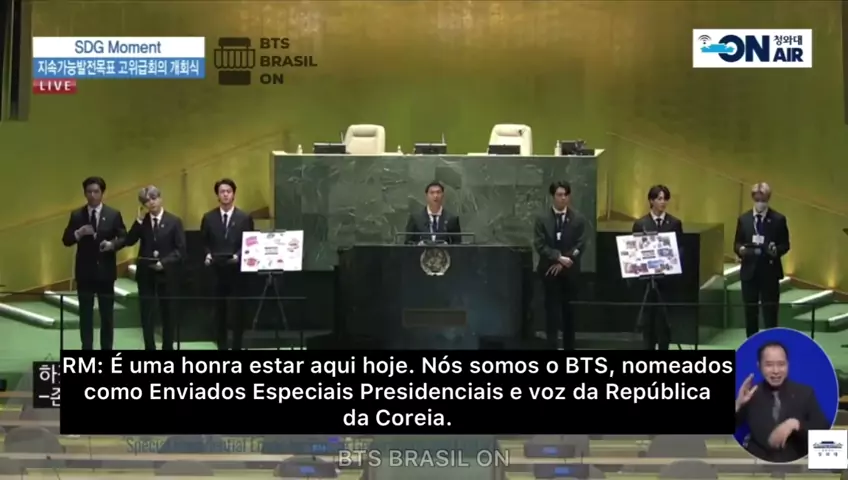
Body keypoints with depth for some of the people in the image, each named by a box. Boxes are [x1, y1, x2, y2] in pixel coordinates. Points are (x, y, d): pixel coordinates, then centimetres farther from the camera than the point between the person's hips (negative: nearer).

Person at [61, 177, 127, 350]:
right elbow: (66, 240, 1)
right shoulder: (77, 215, 3)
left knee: (107, 314, 6)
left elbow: (124, 238, 1)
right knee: (85, 314, 5)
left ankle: (106, 351, 14)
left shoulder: (113, 215, 1)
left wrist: (112, 244, -19)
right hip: (85, 271, 1)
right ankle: (87, 350, 12)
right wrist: (79, 233, -18)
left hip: (105, 271, -1)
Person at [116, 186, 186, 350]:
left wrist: (164, 262, -17)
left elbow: (181, 250, -6)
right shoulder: (142, 222, 7)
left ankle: (167, 349, 16)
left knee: (168, 314, 6)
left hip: (167, 273, -2)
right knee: (146, 314, 3)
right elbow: (129, 241, -7)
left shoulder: (174, 221, -2)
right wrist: (139, 219, -12)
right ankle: (149, 349, 12)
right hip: (146, 273, 2)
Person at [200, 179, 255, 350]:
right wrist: (207, 255, -10)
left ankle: (237, 346, 10)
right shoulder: (209, 217, 6)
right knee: (219, 311, 7)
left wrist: (238, 256, -15)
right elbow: (204, 243, 9)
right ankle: (222, 346, 15)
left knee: (237, 311, 2)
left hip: (237, 271, -1)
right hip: (216, 271, 1)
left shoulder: (245, 218, 2)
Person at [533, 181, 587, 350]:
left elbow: (580, 246, -3)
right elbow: (540, 245, -7)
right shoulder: (542, 218, 0)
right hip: (549, 269, -1)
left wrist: (563, 263, -12)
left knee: (569, 309, 6)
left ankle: (569, 346, 13)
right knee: (552, 309, -1)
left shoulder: (578, 219, 2)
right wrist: (558, 258, -17)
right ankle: (552, 346, 2)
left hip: (570, 271, 1)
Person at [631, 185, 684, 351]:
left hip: (667, 276, 0)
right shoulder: (640, 224, 3)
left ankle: (663, 350, 10)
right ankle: (648, 350, 12)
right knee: (647, 317, 5)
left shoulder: (675, 223, 4)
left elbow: (680, 249, 3)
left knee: (664, 316, 2)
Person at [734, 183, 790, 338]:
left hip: (770, 271, -2)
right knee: (750, 312, 9)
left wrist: (776, 250, -21)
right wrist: (741, 249, -16)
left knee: (770, 312, 0)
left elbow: (785, 245, 0)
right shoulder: (743, 219, 5)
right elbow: (737, 243, 7)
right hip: (749, 270, 2)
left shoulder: (778, 219, -2)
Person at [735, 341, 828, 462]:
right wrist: (738, 405, -12)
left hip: (795, 462, 1)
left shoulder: (805, 393, 6)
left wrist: (795, 424, -15)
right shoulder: (751, 394, 6)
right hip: (757, 462, -1)